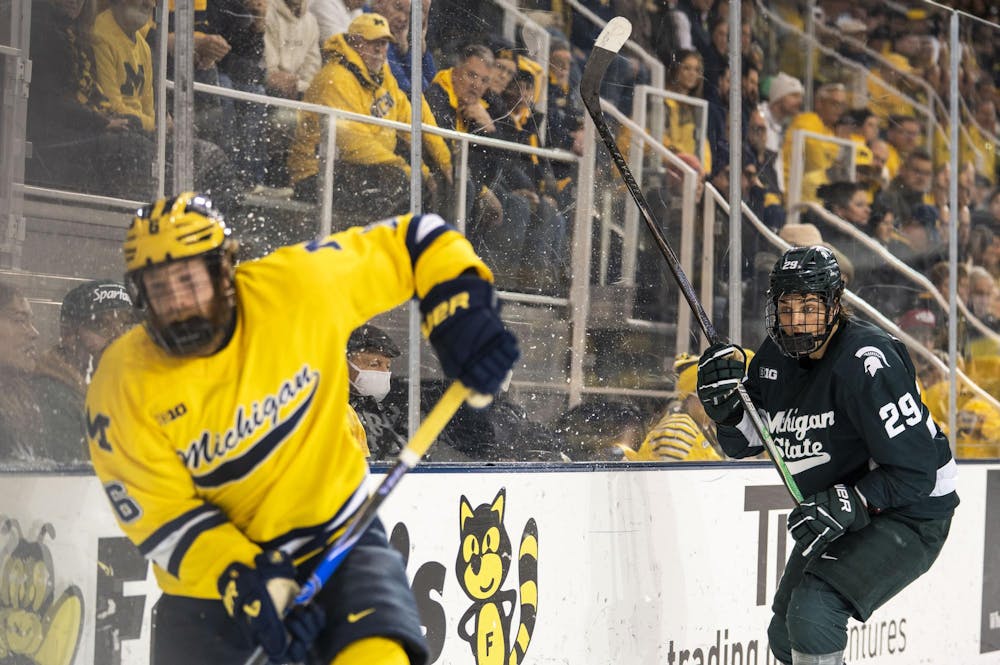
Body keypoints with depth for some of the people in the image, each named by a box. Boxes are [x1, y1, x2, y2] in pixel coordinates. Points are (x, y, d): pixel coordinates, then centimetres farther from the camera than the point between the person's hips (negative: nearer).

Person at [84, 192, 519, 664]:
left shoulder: (299, 285, -16)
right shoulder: (122, 387, -15)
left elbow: (413, 241, -5)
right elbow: (161, 519, -13)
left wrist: (465, 311, -20)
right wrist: (244, 584, -25)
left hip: (335, 534, -1)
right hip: (208, 578, 1)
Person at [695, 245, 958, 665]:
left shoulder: (867, 363, -27)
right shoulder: (776, 355, -2)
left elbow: (915, 472, -26)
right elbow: (743, 443, 6)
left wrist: (847, 505, -33)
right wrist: (726, 405, -14)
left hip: (909, 516, -9)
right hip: (838, 516, 9)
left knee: (813, 612, -26)